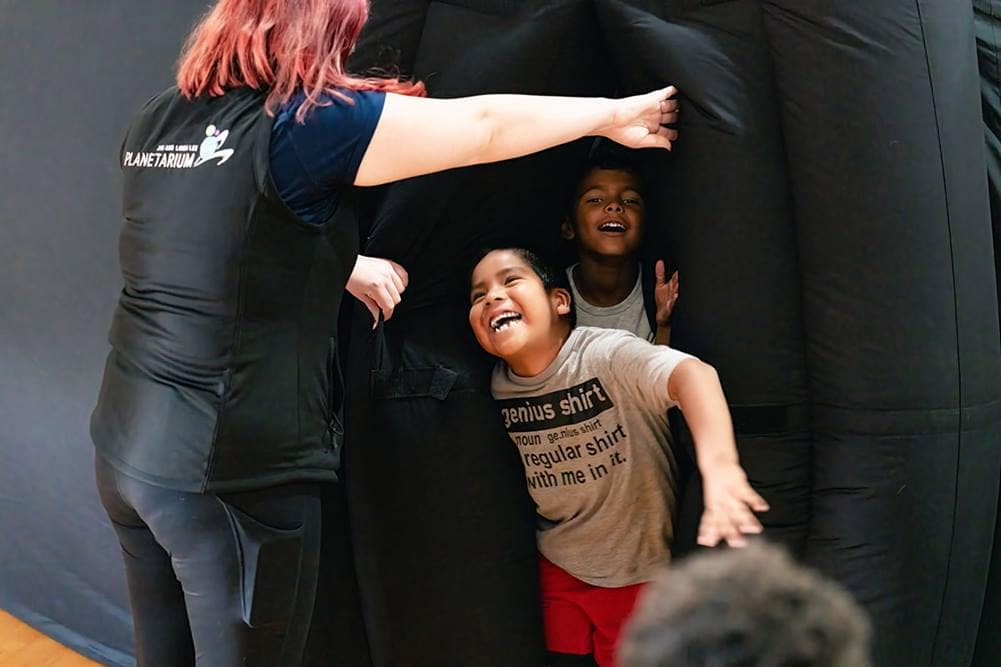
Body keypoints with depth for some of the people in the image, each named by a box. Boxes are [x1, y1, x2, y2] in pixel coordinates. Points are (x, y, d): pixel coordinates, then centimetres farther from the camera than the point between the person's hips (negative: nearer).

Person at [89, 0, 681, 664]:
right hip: (231, 476, -7)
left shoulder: (157, 122, 7)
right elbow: (485, 125, -7)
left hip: (127, 450, 7)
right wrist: (614, 113, 6)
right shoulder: (306, 123, -13)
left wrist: (343, 267, 27)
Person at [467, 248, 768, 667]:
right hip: (560, 569, 4)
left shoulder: (606, 354, -26)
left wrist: (719, 465, -63)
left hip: (644, 567, -3)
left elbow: (692, 374, -46)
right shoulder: (496, 387, -9)